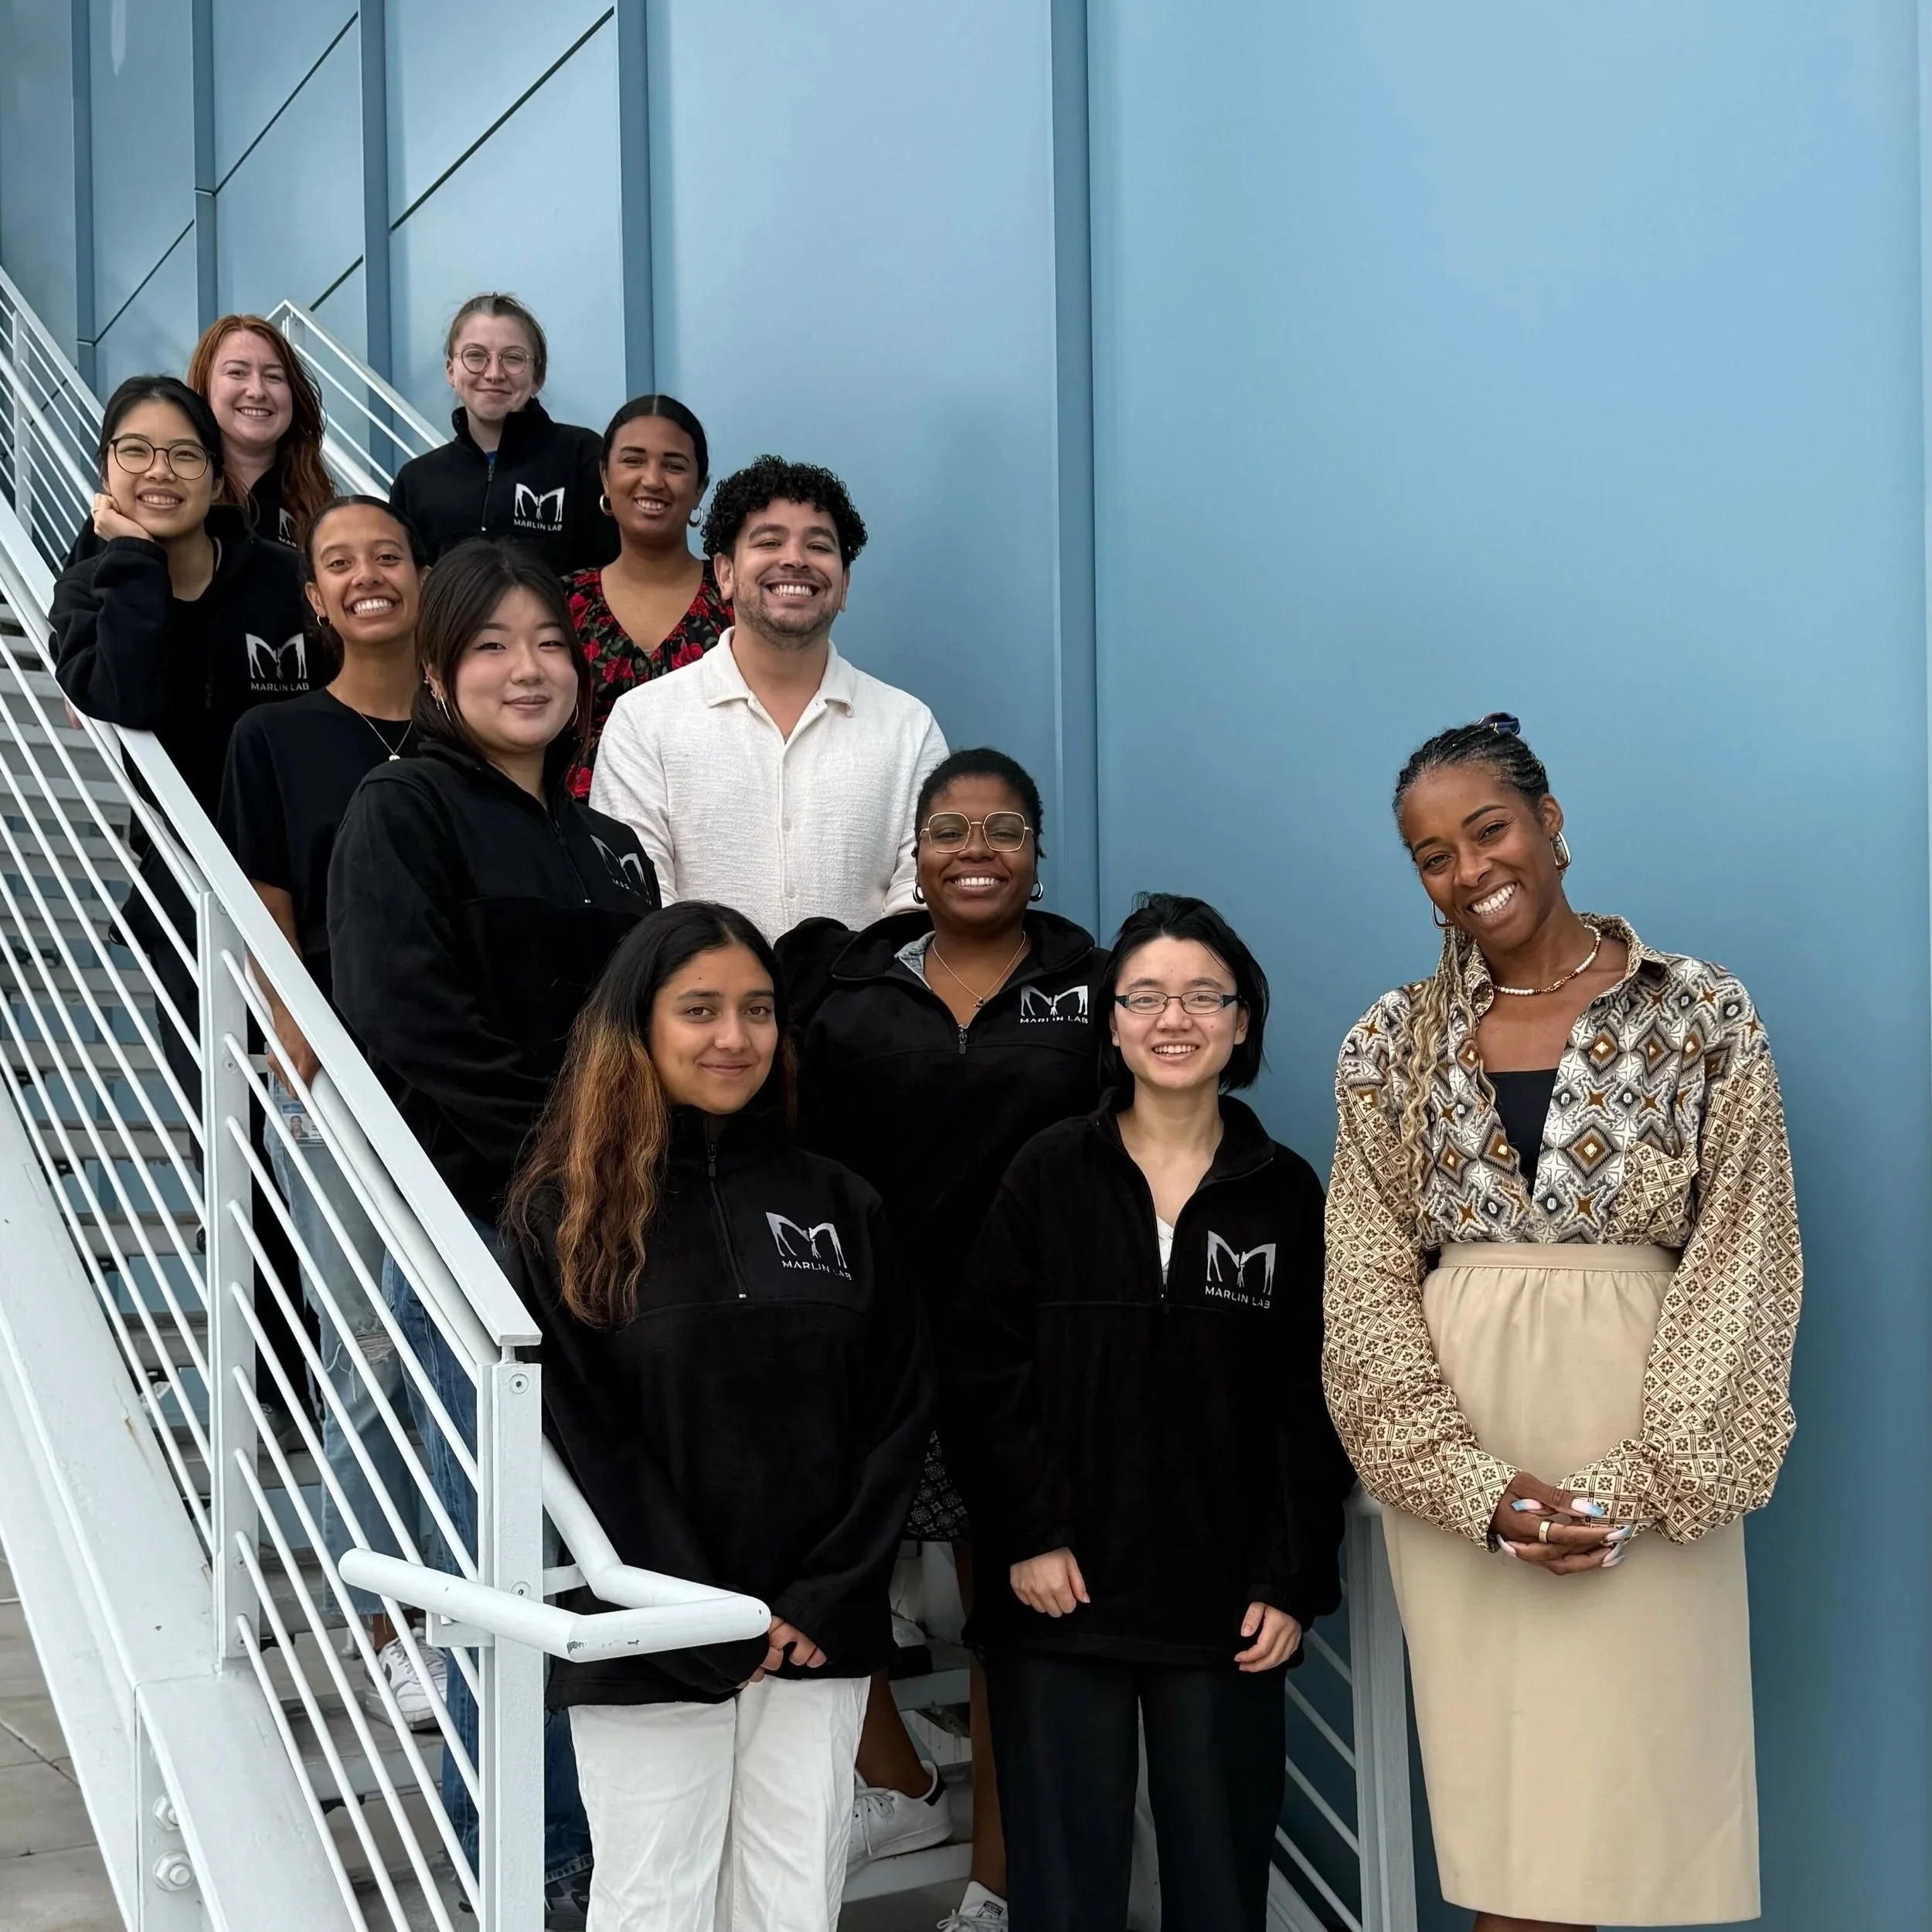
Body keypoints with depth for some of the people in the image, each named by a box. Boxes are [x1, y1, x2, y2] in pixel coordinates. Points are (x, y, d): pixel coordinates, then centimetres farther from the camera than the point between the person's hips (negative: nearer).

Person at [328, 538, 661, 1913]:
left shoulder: (601, 841, 18)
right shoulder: (405, 813, -3)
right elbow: (413, 1037, -15)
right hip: (479, 1236, -6)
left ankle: (606, 1828, 24)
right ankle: (529, 1855, 14)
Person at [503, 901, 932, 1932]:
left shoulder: (840, 1205, 7)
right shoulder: (567, 1213, -3)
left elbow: (899, 1414, 4)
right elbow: (578, 1441, -8)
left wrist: (827, 1600, -7)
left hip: (816, 1638, 3)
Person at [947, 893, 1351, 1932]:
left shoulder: (1286, 1192, 5)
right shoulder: (1046, 1175, 1)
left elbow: (1311, 1402, 5)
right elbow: (981, 1368, -2)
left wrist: (1291, 1581, -1)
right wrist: (1026, 1535, -9)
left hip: (1224, 1603, 1)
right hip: (1060, 1589, -1)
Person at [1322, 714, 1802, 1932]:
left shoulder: (1706, 1017, 0)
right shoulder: (1394, 1045, 6)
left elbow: (1740, 1271, -3)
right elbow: (1367, 1285, 1)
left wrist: (1648, 1485, -12)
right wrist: (1476, 1484, -10)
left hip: (1648, 1456, -1)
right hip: (1458, 1455, 2)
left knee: (1636, 1775, 1)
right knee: (1499, 1799, 4)